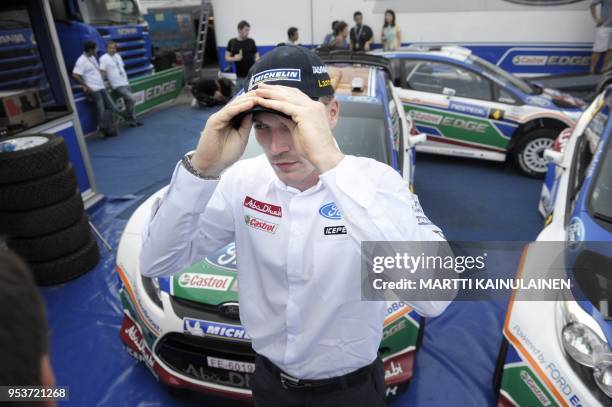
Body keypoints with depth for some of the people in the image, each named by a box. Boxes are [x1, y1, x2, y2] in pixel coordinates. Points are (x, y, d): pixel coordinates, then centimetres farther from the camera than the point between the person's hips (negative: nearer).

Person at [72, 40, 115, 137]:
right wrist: (86, 86, -18)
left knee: (110, 106, 11)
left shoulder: (92, 57, 13)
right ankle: (103, 129, 7)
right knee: (101, 110, -6)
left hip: (101, 87, 9)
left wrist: (102, 81, 16)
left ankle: (109, 129, 17)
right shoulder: (81, 61, -14)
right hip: (93, 90, -9)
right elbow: (75, 75, -21)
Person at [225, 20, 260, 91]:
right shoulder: (232, 42, 3)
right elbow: (227, 58, 6)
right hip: (240, 76, 1)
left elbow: (257, 56, 4)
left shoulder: (251, 42, 3)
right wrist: (234, 58, -16)